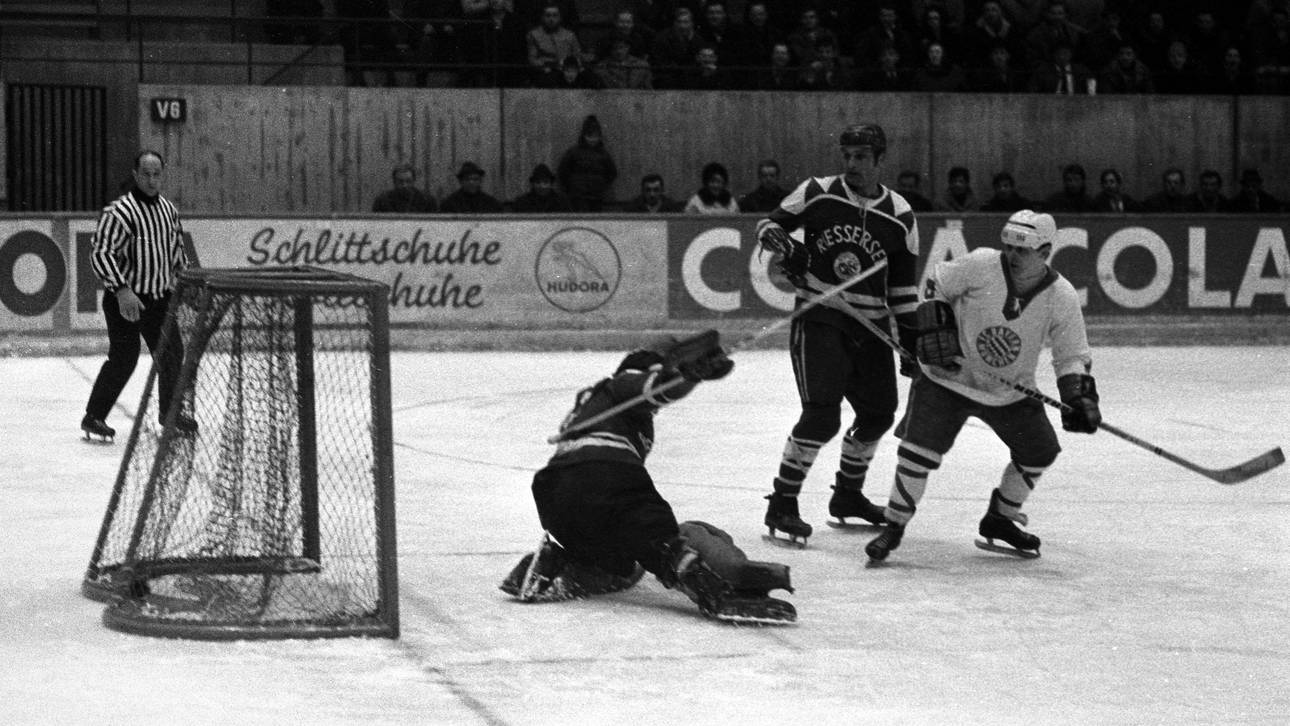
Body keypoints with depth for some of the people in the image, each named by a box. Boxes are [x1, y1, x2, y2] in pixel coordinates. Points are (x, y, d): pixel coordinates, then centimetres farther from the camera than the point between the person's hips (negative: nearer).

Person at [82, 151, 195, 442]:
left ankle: (169, 410, 31)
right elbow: (100, 254, -25)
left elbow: (176, 249, 23)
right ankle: (93, 417, -3)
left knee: (172, 352, 11)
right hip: (124, 298, -7)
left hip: (160, 296, 7)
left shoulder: (169, 210, 7)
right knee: (124, 358, -14)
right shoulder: (120, 211, -19)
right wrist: (122, 290, -33)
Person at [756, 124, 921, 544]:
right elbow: (770, 225, 5)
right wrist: (784, 246, -17)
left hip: (870, 326, 5)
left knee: (879, 413, 12)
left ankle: (848, 495, 34)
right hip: (819, 318, -5)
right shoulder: (817, 194, -4)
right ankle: (781, 504, -11)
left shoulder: (899, 216, 4)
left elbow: (902, 284, 10)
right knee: (821, 415, -18)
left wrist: (911, 331, 6)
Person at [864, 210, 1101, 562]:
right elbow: (936, 285, -4)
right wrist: (935, 326, -16)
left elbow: (1072, 357, -6)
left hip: (1011, 393, 3)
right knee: (920, 449, -15)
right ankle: (894, 527, 0)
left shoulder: (1061, 297, -14)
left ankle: (999, 520, 26)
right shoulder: (980, 266, -21)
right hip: (948, 377, -3)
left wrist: (1080, 398, -21)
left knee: (1039, 451, 5)